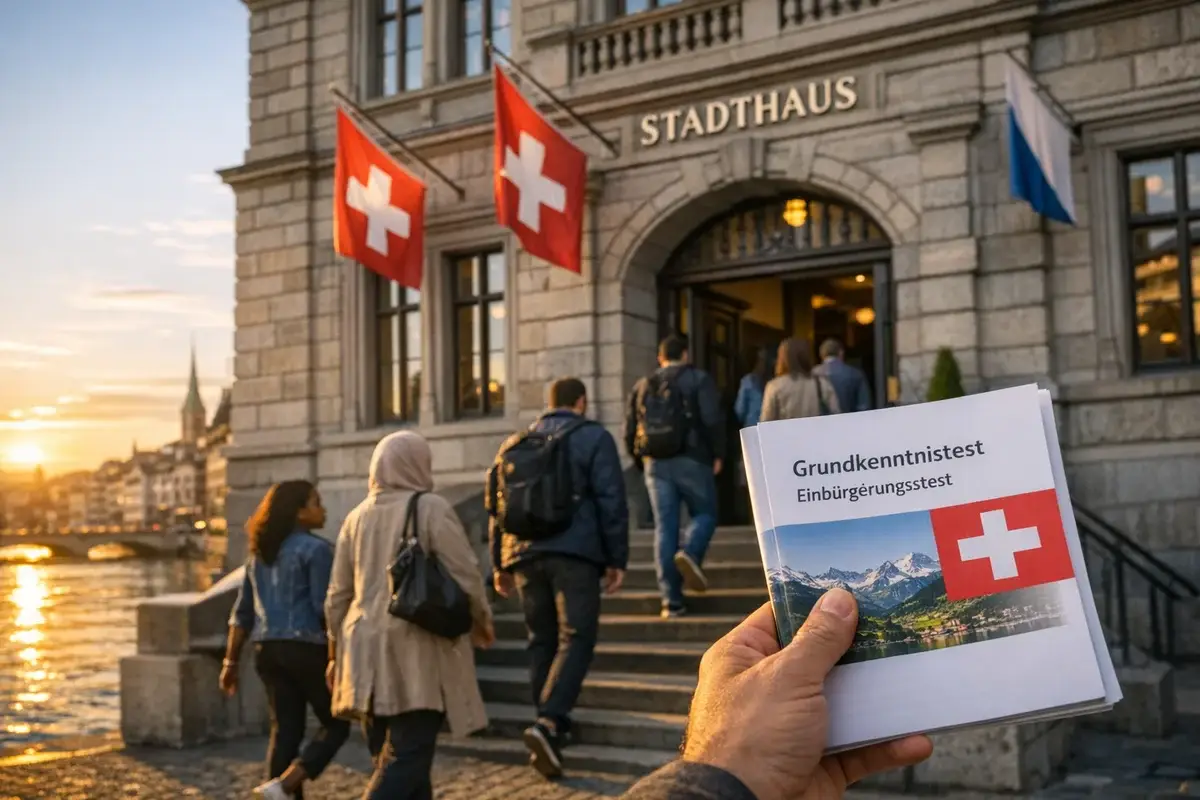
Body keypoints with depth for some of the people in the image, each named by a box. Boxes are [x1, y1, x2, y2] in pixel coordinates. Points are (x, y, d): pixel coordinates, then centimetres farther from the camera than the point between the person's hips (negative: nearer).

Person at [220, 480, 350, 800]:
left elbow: (242, 612, 14)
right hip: (308, 648, -7)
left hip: (268, 650, 7)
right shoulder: (315, 549, -9)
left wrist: (231, 662, 17)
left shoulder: (260, 552, 15)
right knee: (336, 725, 5)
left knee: (285, 731, 10)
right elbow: (324, 609, -16)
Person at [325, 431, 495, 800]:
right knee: (407, 757, -6)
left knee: (390, 756, 14)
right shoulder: (432, 508, -5)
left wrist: (337, 652, 24)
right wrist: (481, 622, 10)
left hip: (367, 652, 6)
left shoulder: (357, 517, 11)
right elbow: (465, 575, -8)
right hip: (418, 654, -6)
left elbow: (337, 595, 14)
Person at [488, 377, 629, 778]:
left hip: (524, 555, 5)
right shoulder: (593, 437, 4)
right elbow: (611, 501, -4)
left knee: (542, 641, 13)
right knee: (575, 639, -6)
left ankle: (551, 730, 16)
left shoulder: (514, 444, 18)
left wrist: (499, 565, 22)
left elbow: (496, 508, 18)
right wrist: (616, 559, -1)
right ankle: (548, 722, -24)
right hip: (574, 553, -5)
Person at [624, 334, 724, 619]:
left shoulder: (642, 386, 15)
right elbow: (713, 420, -9)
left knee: (664, 528, 4)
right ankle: (691, 553, -21)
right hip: (692, 460, -3)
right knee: (704, 514, 11)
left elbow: (629, 432, 14)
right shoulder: (698, 379, 3)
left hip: (655, 463, 3)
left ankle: (671, 600, 1)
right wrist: (717, 455, -1)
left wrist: (642, 462, 23)